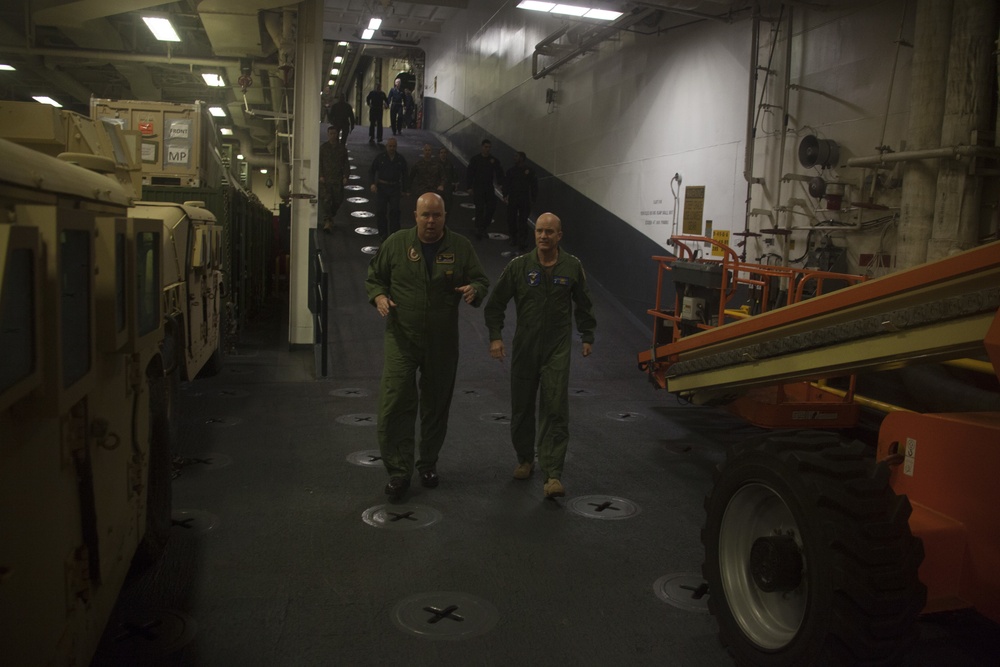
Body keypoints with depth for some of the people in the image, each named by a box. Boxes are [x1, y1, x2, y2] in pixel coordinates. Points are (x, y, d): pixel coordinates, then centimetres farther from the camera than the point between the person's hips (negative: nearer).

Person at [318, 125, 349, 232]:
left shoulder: (342, 148, 9)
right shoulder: (323, 148, 4)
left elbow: (346, 163, 10)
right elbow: (319, 163, 3)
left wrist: (345, 176, 0)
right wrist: (321, 175, -7)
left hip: (338, 179, 2)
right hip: (325, 179, -2)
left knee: (338, 200, 6)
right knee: (325, 200, -11)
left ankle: (330, 216, 30)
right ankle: (327, 221, -14)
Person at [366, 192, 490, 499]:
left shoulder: (460, 246, 2)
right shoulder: (396, 243, 0)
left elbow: (481, 280, 8)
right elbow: (374, 277, 10)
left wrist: (474, 290, -16)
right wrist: (379, 296, -12)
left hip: (442, 343, 2)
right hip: (402, 338, -1)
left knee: (436, 407, 13)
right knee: (395, 404, -9)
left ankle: (429, 465, 32)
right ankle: (399, 471, 2)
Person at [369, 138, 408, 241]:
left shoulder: (401, 159, 6)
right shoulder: (379, 158, 4)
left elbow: (404, 174, 14)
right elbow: (371, 171, 9)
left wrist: (404, 189, 8)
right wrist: (373, 183, -6)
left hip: (395, 188, 0)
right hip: (381, 187, 0)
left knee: (394, 211, -9)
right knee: (380, 211, 2)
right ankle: (383, 234, 14)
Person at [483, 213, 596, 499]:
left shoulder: (572, 267, 0)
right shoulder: (519, 266, -3)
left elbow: (583, 305, 14)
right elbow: (495, 304, 3)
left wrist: (587, 336, 14)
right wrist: (495, 336, -7)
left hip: (558, 349, -1)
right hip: (525, 348, 1)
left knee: (555, 410, -8)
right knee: (521, 407, 11)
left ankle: (553, 475, -8)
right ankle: (525, 459, 33)